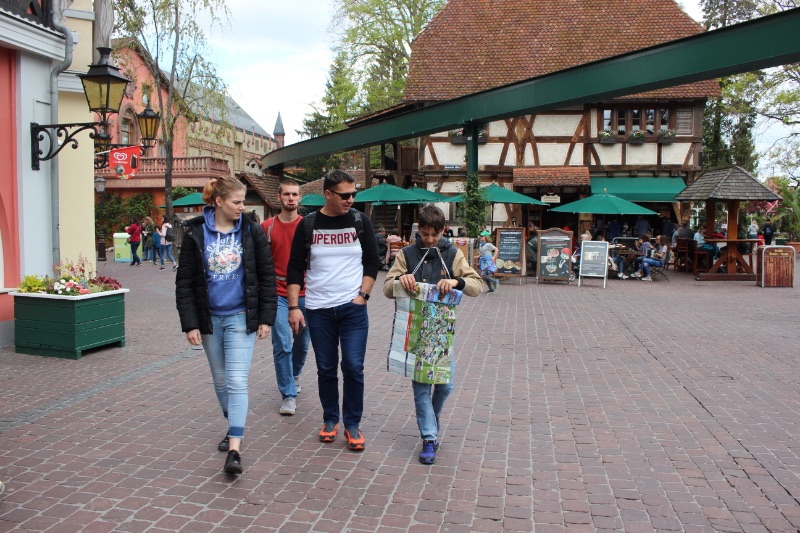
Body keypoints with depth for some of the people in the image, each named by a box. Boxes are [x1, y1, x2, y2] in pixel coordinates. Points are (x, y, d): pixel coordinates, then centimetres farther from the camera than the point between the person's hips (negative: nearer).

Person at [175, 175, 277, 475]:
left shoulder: (251, 231, -4)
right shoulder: (195, 234, -4)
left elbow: (267, 276, 0)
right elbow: (185, 282, -2)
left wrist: (266, 318, -4)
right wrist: (190, 323, -7)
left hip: (241, 317, -2)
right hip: (209, 318, 2)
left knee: (237, 382, -9)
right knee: (220, 380, 16)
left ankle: (234, 449, -9)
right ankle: (233, 427, 37)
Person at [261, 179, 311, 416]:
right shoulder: (267, 226, 0)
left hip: (304, 294, 2)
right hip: (278, 295, -1)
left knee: (302, 342, 16)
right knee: (282, 345, -6)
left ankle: (294, 374, 44)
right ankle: (288, 395, 4)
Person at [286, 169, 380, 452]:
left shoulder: (360, 221, 1)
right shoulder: (308, 225, 0)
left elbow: (372, 262, 5)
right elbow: (295, 268, 2)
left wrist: (363, 295, -6)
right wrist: (293, 307, -5)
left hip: (353, 308, 0)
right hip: (318, 310, 1)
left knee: (353, 367, -4)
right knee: (326, 368, 9)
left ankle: (353, 424, 12)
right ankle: (330, 419, 27)